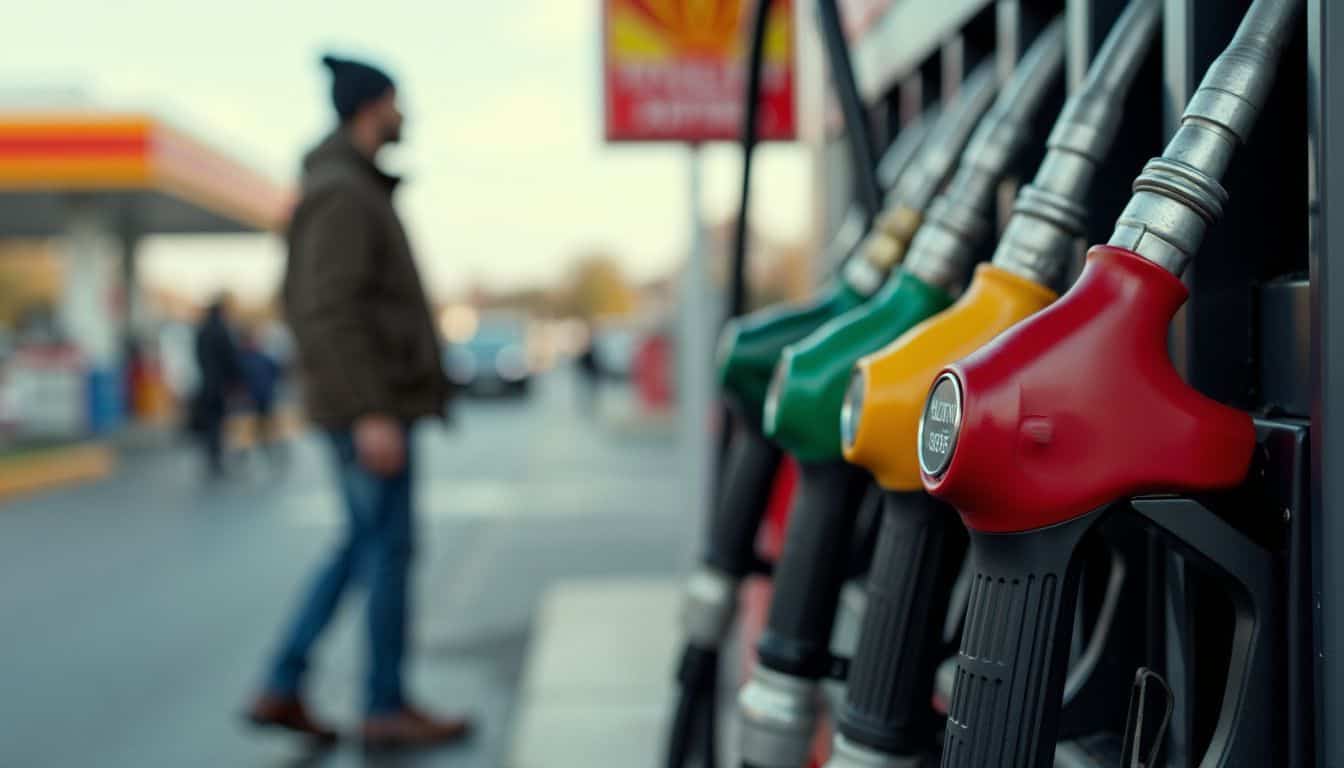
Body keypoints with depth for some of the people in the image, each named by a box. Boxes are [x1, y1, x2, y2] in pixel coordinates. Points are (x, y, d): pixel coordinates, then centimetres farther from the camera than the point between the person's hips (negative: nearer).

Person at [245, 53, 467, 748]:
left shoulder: (347, 188, 17)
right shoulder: (343, 194, -14)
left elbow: (303, 303, 22)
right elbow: (330, 312, -23)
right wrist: (371, 412, -25)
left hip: (369, 402, 10)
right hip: (370, 402, -10)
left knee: (363, 547, 13)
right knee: (390, 547, -2)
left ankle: (282, 689, 14)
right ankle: (386, 707, 7)